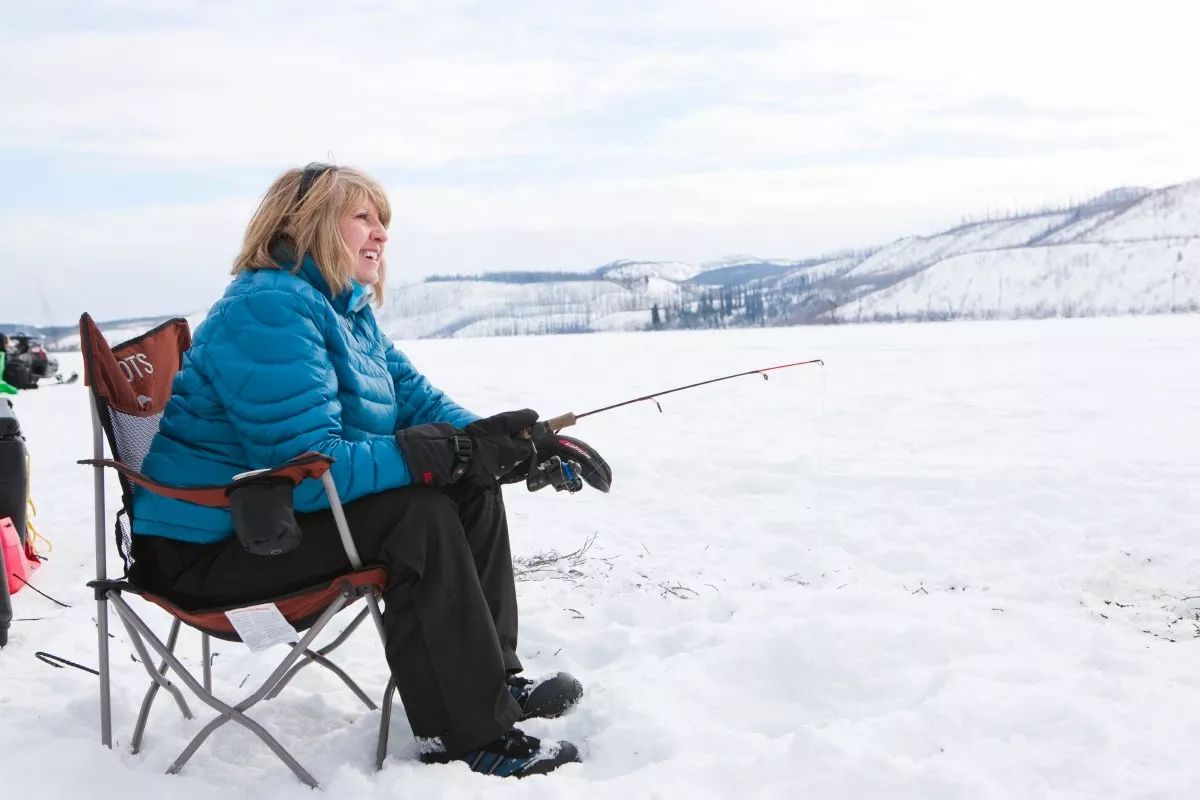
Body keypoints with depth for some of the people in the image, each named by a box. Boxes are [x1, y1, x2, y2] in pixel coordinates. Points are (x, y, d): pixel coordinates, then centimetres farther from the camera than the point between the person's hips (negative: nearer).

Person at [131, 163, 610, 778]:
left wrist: (503, 443, -10)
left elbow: (414, 398, 9)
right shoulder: (270, 311, -22)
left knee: (472, 487, 1)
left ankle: (492, 679, 6)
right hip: (207, 548, -10)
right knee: (418, 514, -27)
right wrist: (453, 451, -32)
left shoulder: (346, 310, 10)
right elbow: (311, 466, -31)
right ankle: (470, 738, -21)